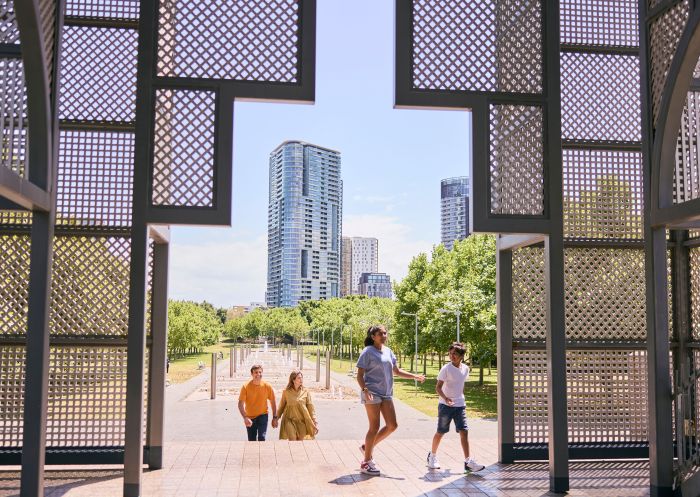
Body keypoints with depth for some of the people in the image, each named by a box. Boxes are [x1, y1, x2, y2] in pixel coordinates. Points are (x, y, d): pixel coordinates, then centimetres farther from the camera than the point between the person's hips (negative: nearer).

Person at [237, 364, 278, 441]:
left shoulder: (267, 386, -11)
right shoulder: (246, 387, -16)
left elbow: (272, 402, 1)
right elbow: (240, 404, -18)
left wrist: (275, 418, 0)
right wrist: (245, 418, -31)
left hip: (262, 415, -1)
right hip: (250, 418, 1)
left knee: (261, 437, -19)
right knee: (252, 440, 12)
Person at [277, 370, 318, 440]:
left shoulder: (306, 392, 0)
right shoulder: (286, 392, 0)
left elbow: (311, 408, 1)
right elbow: (281, 406, 11)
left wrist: (315, 423, -3)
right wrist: (277, 418, 16)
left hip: (302, 421, 1)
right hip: (290, 420, -1)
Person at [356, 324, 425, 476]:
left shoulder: (388, 351, 12)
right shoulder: (368, 352, -8)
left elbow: (396, 371, 20)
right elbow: (360, 375, -10)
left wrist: (415, 376, 10)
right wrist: (364, 390, -25)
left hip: (386, 394, 7)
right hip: (372, 393, -7)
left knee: (392, 425, 4)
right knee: (374, 427, -5)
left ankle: (367, 447, 22)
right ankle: (366, 463, 8)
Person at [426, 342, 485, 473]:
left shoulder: (465, 369, 5)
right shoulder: (446, 369, -12)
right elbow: (438, 387, -15)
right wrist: (445, 398, -31)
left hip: (460, 405, 4)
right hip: (445, 405, -4)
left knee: (464, 432, -6)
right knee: (440, 432, 7)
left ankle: (468, 462, -7)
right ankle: (432, 456, 28)